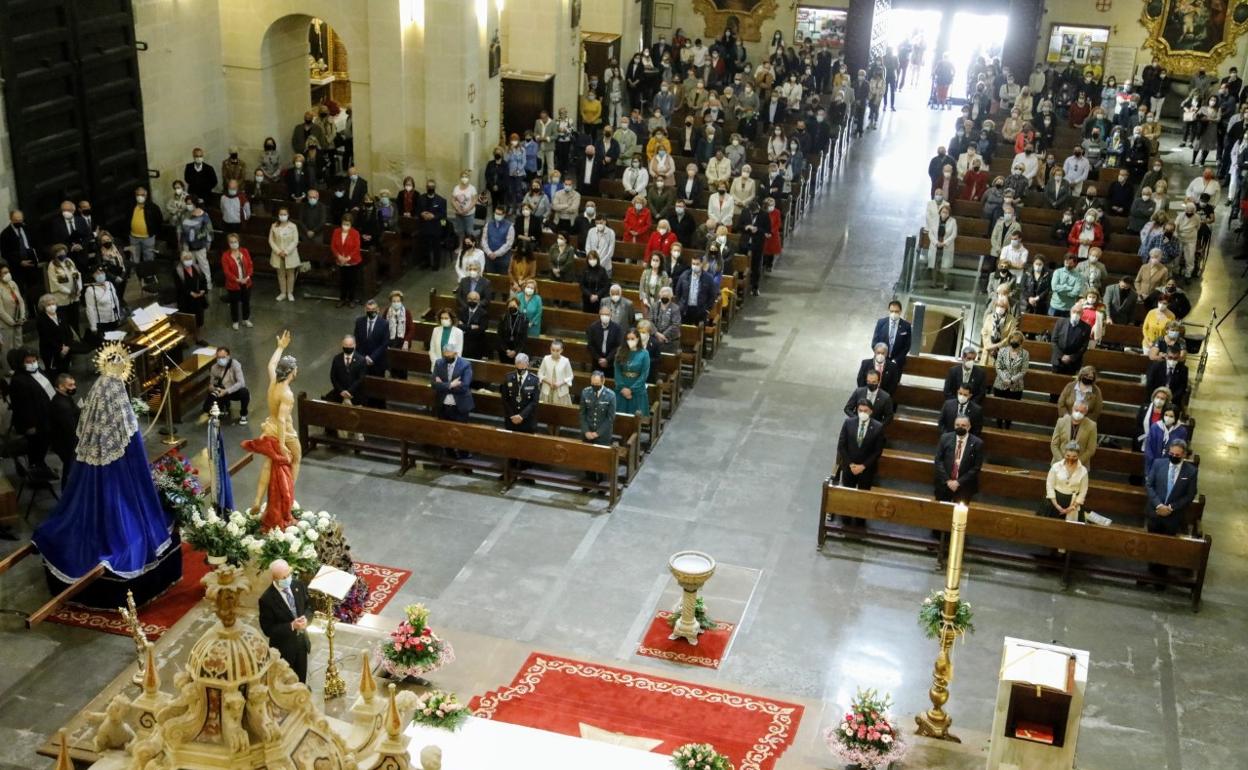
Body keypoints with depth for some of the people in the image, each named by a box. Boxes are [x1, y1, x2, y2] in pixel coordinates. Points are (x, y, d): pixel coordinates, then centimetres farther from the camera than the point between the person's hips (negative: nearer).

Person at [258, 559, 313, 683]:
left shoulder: (299, 585, -10)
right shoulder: (267, 599, -26)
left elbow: (309, 606, 5)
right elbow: (268, 630, -20)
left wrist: (305, 618, -18)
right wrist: (292, 626, -31)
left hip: (302, 641, 5)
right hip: (284, 647, -5)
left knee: (301, 680, 24)